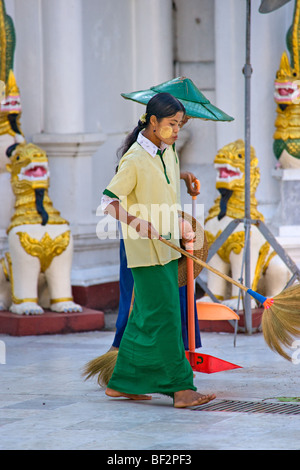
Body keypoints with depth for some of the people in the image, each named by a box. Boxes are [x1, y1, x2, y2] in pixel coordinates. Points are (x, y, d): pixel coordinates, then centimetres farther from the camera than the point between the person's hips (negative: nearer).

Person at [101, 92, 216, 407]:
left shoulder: (168, 152, 10)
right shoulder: (135, 160, -15)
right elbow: (108, 201, -16)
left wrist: (180, 225, 14)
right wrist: (138, 224, -28)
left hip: (166, 248, 8)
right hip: (145, 251, -8)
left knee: (145, 317, 11)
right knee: (163, 316, -10)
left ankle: (122, 382, 19)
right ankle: (181, 388, -10)